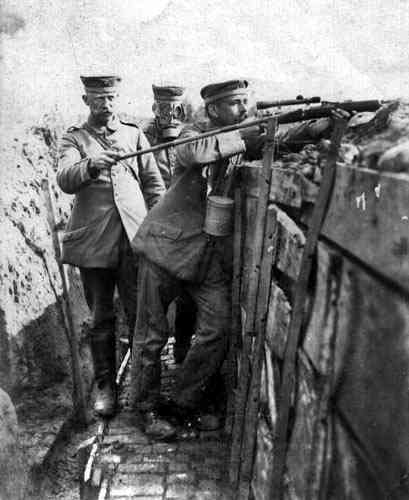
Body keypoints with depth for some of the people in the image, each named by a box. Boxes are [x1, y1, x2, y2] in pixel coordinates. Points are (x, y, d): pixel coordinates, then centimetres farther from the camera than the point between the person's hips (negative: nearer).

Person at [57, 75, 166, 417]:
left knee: (142, 314, 2)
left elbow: (154, 183, 12)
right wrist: (93, 164, -29)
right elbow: (65, 181, -9)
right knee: (101, 318, 8)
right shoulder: (74, 139, 9)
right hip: (93, 241, 0)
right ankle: (105, 385, 22)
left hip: (135, 237, 1)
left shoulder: (134, 134, 15)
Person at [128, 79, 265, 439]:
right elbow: (194, 152, -26)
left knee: (218, 330, -3)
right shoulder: (195, 133, -4)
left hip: (213, 257, 4)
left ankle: (187, 402, 19)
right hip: (168, 246, -4)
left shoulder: (249, 136, 9)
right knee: (153, 333, 5)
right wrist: (244, 140, -32)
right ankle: (146, 406, 25)